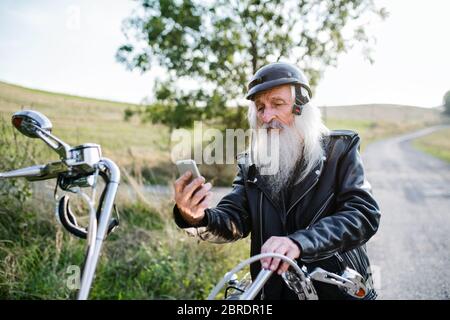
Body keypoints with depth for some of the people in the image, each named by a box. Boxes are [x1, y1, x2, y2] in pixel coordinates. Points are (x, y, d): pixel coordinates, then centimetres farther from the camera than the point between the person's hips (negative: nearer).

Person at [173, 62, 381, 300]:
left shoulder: (339, 149, -2)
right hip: (274, 290, 2)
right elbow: (233, 221, -3)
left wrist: (299, 242, -28)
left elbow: (365, 213, -14)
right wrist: (197, 218, -24)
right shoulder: (252, 164, 6)